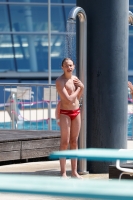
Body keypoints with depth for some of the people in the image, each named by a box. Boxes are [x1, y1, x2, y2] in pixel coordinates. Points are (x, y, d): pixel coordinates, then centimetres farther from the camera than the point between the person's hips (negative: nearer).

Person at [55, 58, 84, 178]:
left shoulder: (75, 78, 10)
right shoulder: (60, 81, -14)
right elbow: (68, 99, -21)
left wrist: (82, 88, -2)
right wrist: (78, 89, -7)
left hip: (76, 112, 7)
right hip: (65, 113, -7)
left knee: (74, 142, 7)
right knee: (65, 142, -7)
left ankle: (74, 172, 10)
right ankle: (63, 173, -5)